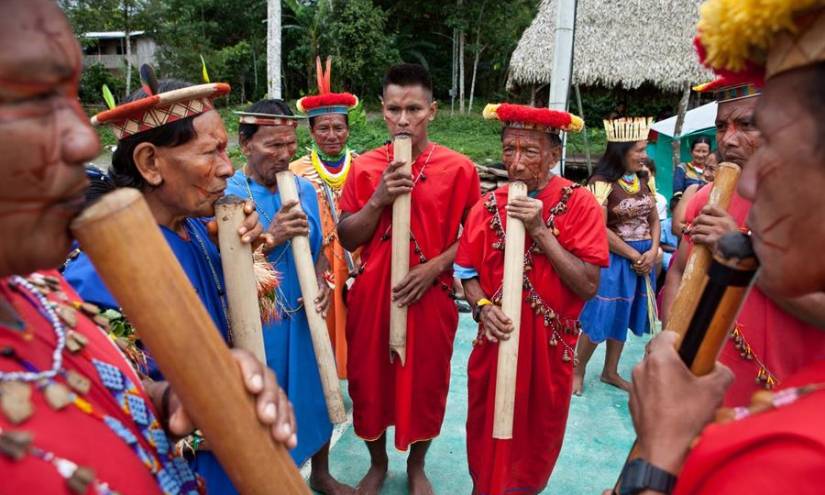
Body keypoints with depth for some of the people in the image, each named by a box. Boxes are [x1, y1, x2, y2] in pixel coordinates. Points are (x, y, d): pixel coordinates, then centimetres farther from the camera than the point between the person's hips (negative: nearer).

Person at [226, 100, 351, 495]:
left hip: (305, 321, 5)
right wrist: (270, 238, -28)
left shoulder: (305, 189, 2)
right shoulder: (225, 195, -14)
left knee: (317, 397, 20)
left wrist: (321, 283, -10)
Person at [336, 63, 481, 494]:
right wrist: (378, 200, -16)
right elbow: (346, 240, -1)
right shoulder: (365, 167, 0)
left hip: (431, 297, -1)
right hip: (371, 295, 2)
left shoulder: (459, 168, -6)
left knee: (425, 386, 12)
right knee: (369, 382, 13)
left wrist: (434, 267, -15)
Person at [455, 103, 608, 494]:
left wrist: (540, 231, -22)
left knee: (537, 438, 17)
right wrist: (483, 307, -15)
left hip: (549, 346, -2)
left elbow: (588, 286, -17)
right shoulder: (487, 205, -1)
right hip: (495, 343, 2)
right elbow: (468, 273, 5)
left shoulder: (580, 204, -11)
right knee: (487, 432, 17)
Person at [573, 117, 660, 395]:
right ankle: (577, 370, 18)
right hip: (613, 258, -6)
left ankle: (610, 372, 30)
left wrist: (653, 251, -6)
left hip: (644, 258, 7)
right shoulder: (602, 183, -14)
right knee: (601, 317, -1)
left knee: (623, 317, 15)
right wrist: (634, 256, -13)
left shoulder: (644, 180, 7)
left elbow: (654, 219, 11)